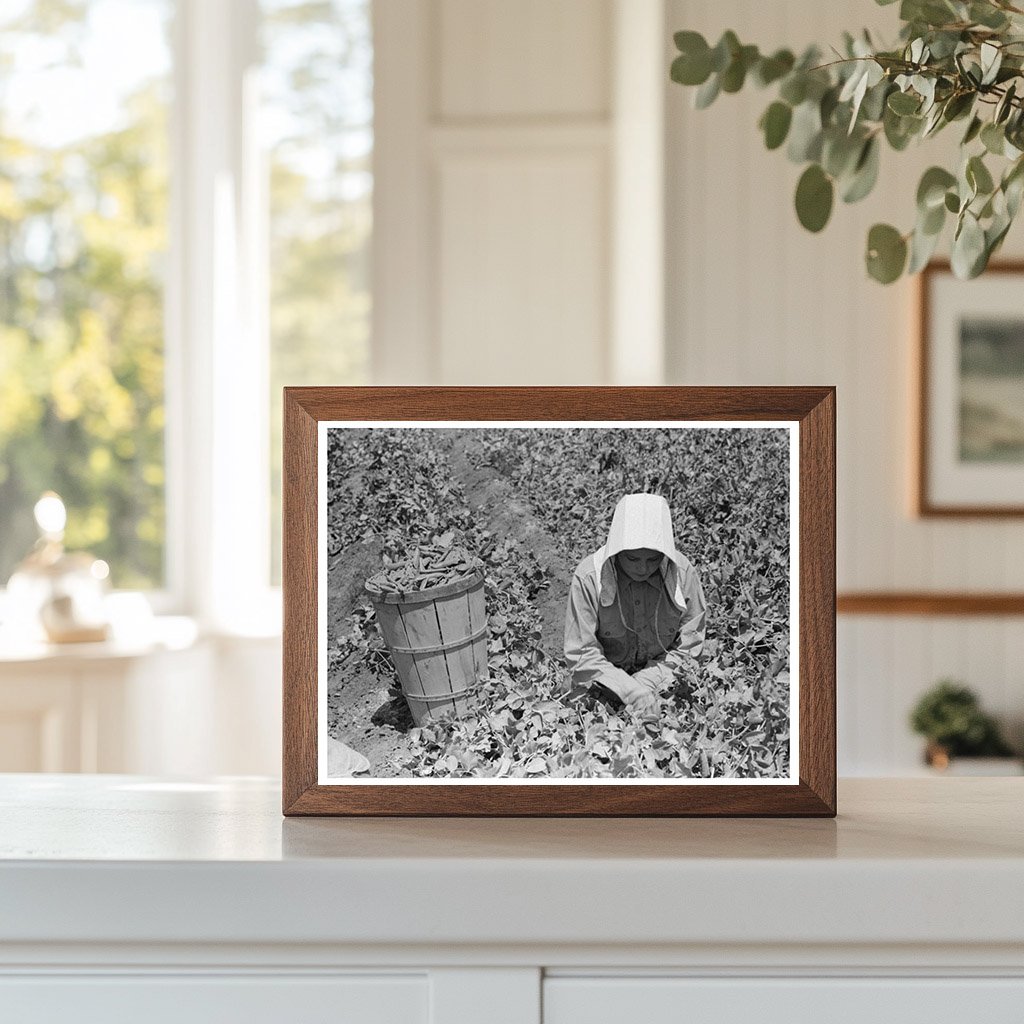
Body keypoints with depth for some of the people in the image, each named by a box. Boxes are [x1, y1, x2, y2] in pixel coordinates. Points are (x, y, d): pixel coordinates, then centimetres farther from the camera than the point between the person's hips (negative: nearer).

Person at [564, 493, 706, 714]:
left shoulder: (684, 574, -10)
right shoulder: (588, 578, -15)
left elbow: (688, 648, -2)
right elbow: (582, 655, -12)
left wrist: (646, 682, -14)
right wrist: (629, 690, -23)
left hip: (663, 688, 1)